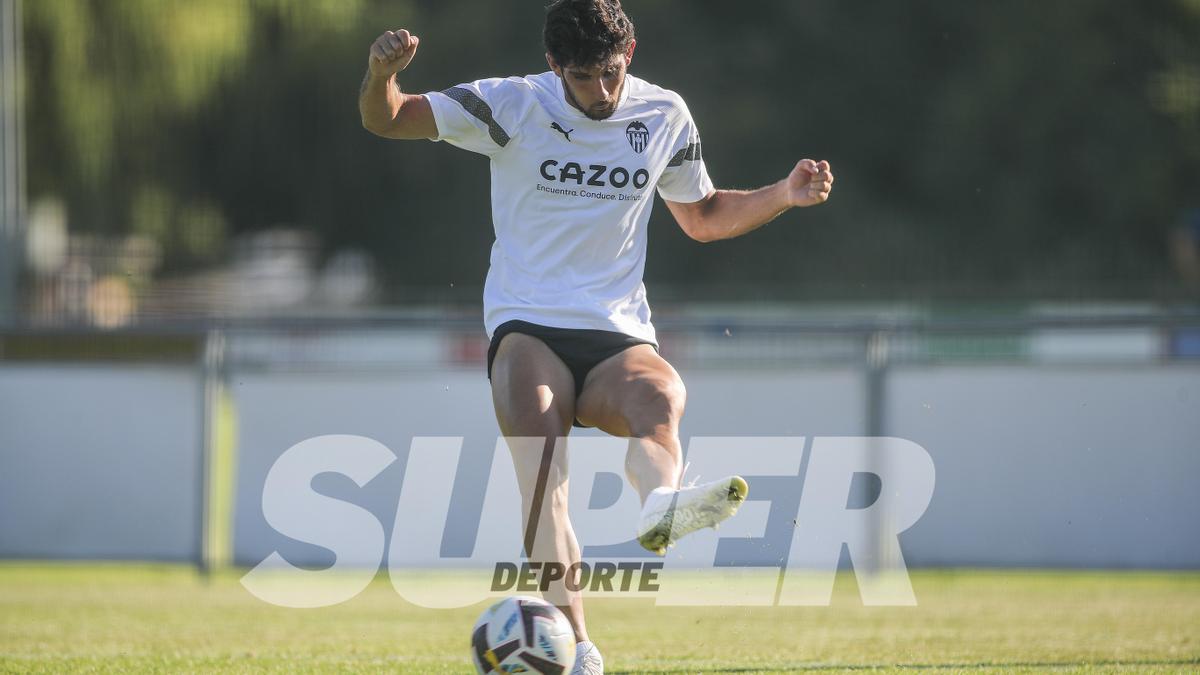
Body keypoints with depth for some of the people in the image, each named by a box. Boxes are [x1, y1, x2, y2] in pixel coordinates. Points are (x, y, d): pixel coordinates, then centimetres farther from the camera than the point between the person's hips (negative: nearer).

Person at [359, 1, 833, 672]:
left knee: (661, 396, -35)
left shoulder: (665, 116, 11)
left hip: (620, 337, 2)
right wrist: (382, 73, -18)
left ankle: (662, 504, -68)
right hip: (527, 326, -2)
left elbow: (703, 217, 27)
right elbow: (385, 120, 4)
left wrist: (785, 195, 11)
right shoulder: (512, 105, 2)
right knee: (542, 470, -30)